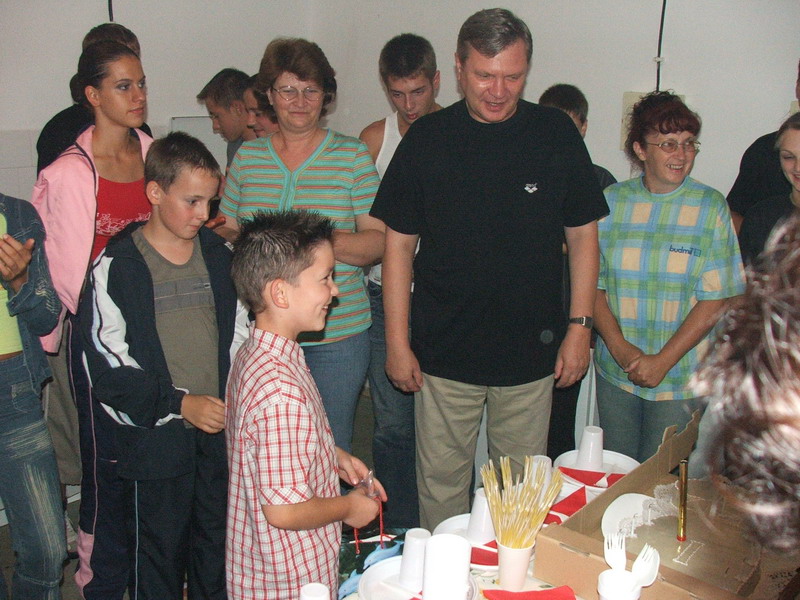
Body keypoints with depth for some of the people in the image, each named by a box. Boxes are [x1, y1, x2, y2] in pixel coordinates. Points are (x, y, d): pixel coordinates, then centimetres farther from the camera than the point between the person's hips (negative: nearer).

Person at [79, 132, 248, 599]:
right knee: (159, 548, 10)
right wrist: (180, 404, -18)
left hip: (221, 430, 4)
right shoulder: (117, 267, -7)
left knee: (218, 545, 16)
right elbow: (107, 366, -10)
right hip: (155, 438, -3)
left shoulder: (220, 255, 6)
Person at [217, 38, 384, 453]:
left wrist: (324, 240, -19)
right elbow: (223, 230, 14)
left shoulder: (352, 155, 1)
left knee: (331, 447, 7)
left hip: (337, 333, -2)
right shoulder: (247, 156, 9)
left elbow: (378, 242, -2)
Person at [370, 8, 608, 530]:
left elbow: (582, 235, 6)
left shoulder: (557, 134, 0)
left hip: (531, 353, 1)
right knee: (441, 483, 10)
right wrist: (397, 341, -1)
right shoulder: (427, 140, -2)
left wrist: (580, 327, 0)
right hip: (443, 353, 0)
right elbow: (400, 243, 2)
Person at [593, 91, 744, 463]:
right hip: (615, 372, 2)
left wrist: (663, 361, -13)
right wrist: (619, 346, -12)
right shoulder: (612, 201, 1)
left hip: (678, 378, -2)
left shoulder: (710, 207, -4)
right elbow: (593, 283, 1)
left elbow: (715, 300, -7)